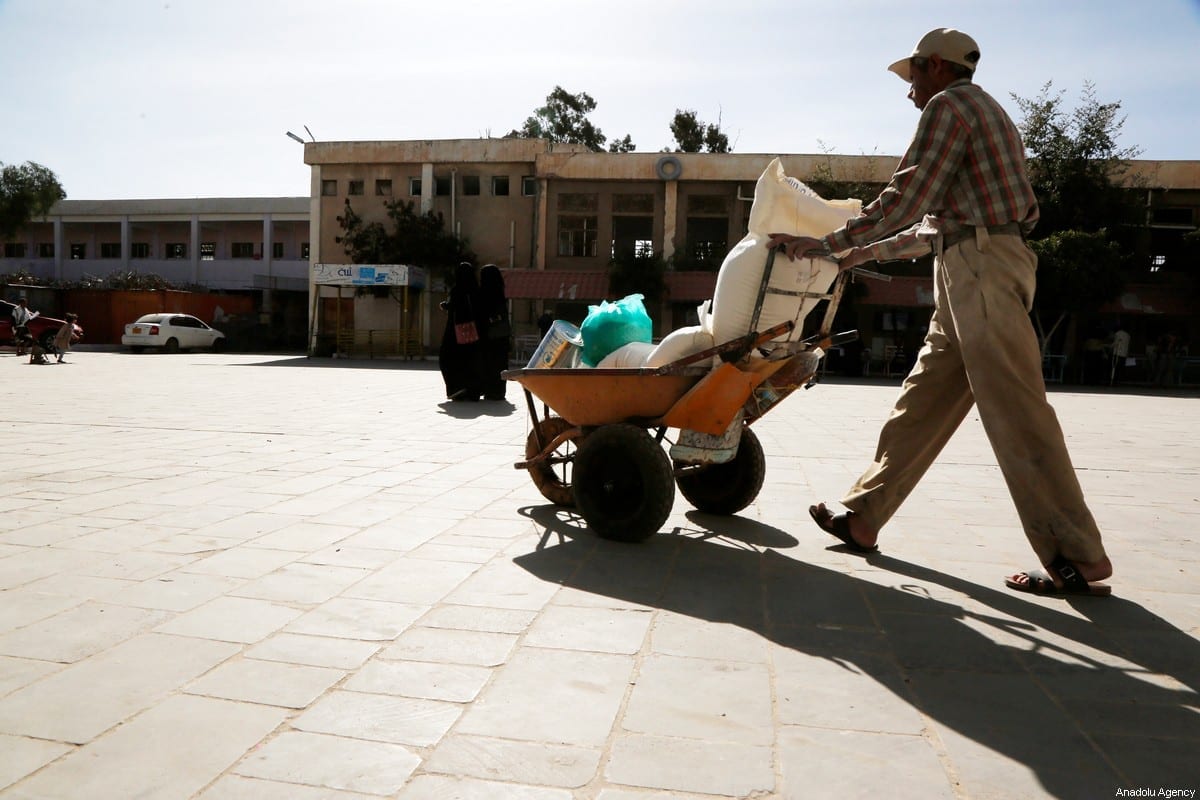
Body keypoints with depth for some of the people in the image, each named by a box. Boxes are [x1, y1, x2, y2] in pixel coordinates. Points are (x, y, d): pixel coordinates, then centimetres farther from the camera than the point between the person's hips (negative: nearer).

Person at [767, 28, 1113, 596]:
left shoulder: (949, 104, -2)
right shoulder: (981, 112, 29)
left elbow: (903, 202, -12)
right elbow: (940, 226, 27)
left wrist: (826, 244, -7)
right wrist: (868, 251, 30)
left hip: (982, 265, -10)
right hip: (968, 270, 10)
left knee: (1015, 412, -11)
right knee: (922, 401, 9)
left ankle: (1079, 561, -6)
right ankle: (863, 517, 15)